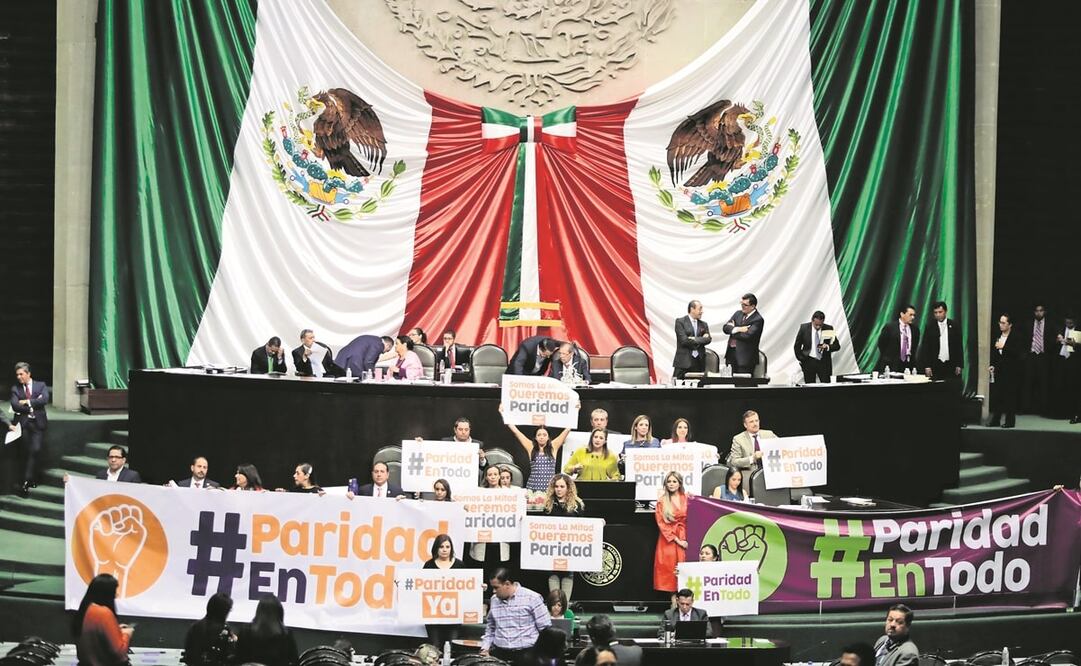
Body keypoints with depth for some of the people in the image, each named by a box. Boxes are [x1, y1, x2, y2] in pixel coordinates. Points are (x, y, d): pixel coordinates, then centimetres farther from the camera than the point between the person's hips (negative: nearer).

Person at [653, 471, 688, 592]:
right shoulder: (662, 501, 3)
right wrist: (676, 539, -7)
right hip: (668, 539, -1)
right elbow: (661, 523, -1)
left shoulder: (687, 499, 7)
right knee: (669, 569, -6)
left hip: (684, 538, 1)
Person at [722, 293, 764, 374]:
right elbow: (725, 328, 4)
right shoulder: (738, 314, 13)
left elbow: (747, 336, -21)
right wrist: (738, 329, -15)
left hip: (745, 358, -7)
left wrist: (733, 330, -6)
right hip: (731, 355, 7)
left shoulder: (758, 320, -10)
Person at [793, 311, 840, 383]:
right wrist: (801, 360, 0)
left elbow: (837, 346, 1)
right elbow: (797, 346, 6)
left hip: (824, 363, 0)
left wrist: (828, 347, -19)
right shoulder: (804, 328, -2)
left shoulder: (828, 329, -2)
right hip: (808, 362, 0)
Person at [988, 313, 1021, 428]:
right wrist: (992, 365, 6)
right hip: (999, 370, 6)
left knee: (1010, 396, -2)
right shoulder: (997, 338, 13)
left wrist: (1003, 347, -21)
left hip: (1010, 371, -6)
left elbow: (1016, 353, -16)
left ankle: (1010, 421, 4)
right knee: (996, 395, 4)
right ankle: (995, 420, 9)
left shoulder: (1015, 338, -6)